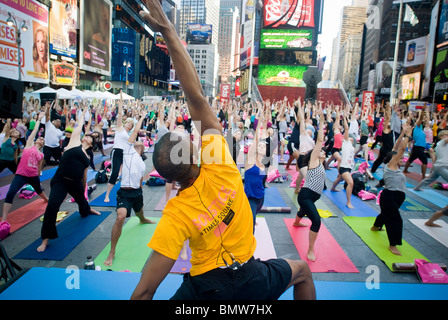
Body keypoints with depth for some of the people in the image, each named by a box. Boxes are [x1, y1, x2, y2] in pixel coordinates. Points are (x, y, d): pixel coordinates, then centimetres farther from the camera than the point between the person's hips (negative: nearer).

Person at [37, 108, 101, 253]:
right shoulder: (75, 141, 1)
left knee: (81, 200, 30)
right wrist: (84, 112, 22)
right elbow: (79, 125, 7)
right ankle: (46, 238, -7)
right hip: (60, 181, -6)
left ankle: (87, 210, 69)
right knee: (52, 206, -22)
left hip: (75, 183, 6)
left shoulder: (86, 156, 14)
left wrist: (84, 188, 26)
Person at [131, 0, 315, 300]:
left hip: (206, 288, -1)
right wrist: (169, 30, -27)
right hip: (250, 278, 2)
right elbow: (197, 98, -29)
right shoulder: (218, 165, -28)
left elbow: (145, 291, -27)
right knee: (302, 270, 29)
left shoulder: (174, 216, -28)